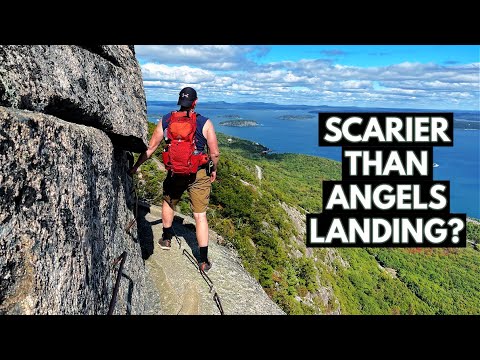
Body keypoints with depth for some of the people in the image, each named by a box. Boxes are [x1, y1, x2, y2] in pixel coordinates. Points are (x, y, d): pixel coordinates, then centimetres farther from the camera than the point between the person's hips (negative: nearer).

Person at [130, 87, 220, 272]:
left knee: (168, 202, 30)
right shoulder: (205, 123, -9)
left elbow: (150, 148, 3)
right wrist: (214, 170, 12)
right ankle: (204, 260, 7)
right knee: (200, 216, 4)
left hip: (175, 173, 2)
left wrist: (135, 167, 15)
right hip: (199, 174, -2)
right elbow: (215, 153, -7)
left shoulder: (166, 121, -2)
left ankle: (167, 239, 44)